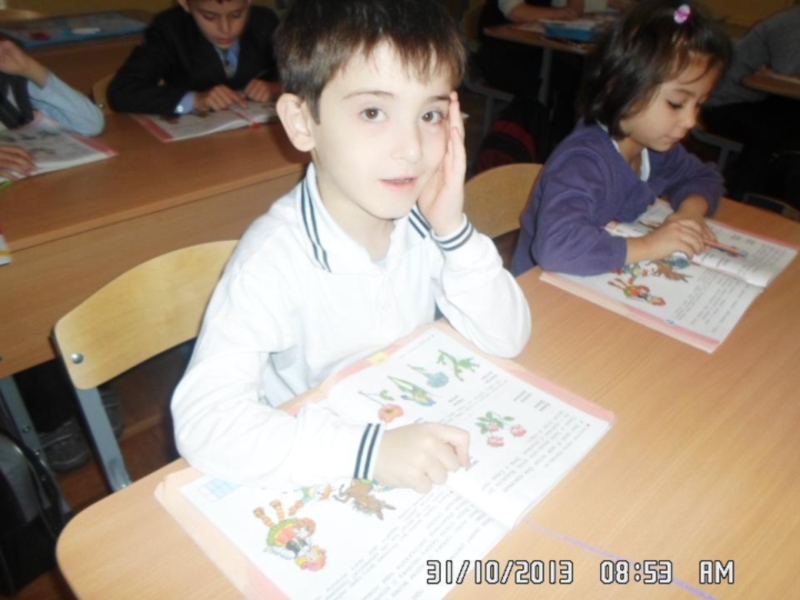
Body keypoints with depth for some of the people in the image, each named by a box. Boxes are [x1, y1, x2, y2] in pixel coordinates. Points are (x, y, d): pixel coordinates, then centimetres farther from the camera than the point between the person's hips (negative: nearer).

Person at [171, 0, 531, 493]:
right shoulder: (276, 258, -22)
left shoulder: (423, 219, -9)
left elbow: (507, 340, -6)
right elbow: (203, 419, -29)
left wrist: (454, 230, -19)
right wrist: (368, 448, -37)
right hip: (314, 482, -3)